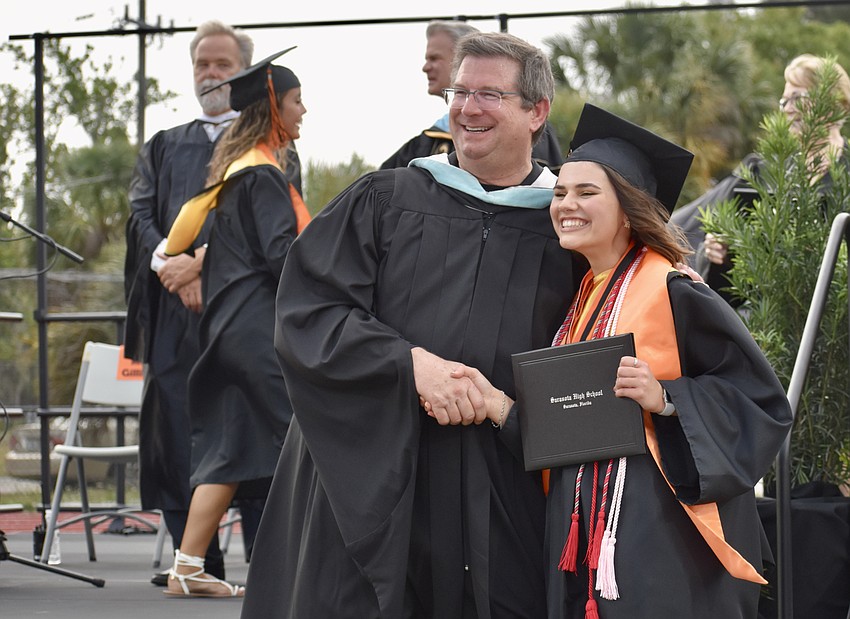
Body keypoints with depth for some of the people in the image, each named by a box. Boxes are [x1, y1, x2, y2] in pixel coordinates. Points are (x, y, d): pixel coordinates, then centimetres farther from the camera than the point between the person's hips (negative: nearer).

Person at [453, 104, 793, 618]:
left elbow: (764, 402, -10)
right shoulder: (582, 301, 14)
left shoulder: (673, 295, -10)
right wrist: (497, 404, 2)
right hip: (583, 539, 7)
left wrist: (665, 399, -21)